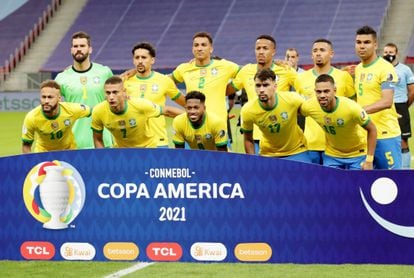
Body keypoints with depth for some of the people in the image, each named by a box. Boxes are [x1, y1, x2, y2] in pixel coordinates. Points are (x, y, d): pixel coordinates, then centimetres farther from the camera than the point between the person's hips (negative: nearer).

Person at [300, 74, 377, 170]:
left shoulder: (351, 107, -31)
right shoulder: (309, 107, -22)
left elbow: (372, 129, -18)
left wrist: (369, 160, -17)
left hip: (357, 155, -3)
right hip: (331, 155, 3)